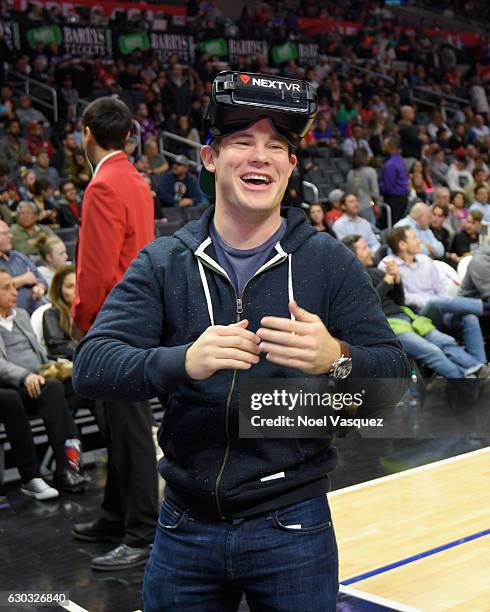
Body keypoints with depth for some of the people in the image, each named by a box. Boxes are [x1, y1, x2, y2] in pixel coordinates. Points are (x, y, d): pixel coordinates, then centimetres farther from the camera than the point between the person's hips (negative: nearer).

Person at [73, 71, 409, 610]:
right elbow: (91, 364, -11)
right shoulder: (163, 263, -2)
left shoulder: (328, 262, -3)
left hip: (292, 527, -1)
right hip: (185, 526, 1)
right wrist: (185, 360, -31)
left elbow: (394, 371, -6)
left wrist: (337, 358, -29)